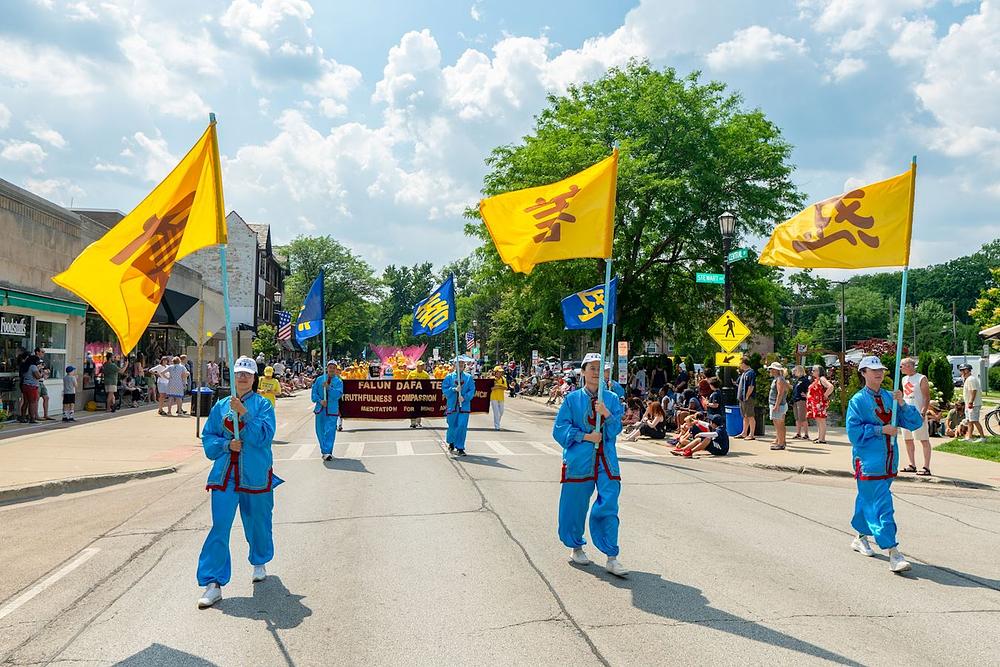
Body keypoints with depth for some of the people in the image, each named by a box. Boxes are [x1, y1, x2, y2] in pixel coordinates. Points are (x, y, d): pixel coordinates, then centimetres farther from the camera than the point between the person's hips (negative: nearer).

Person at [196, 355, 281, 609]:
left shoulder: (263, 405, -3)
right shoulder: (221, 406, 7)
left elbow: (265, 436, -16)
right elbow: (208, 437, 9)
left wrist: (244, 413, -24)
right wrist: (226, 444, -10)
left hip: (255, 475, -1)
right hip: (225, 473, 2)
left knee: (258, 523, 14)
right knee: (219, 526, -5)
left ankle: (259, 563, 41)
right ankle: (213, 584, -1)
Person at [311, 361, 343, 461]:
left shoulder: (338, 381, 1)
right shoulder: (319, 379, 7)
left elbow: (338, 394, -11)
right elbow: (314, 392, 4)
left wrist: (328, 387, -22)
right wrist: (320, 400, -11)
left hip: (332, 410, -3)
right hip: (320, 408, 3)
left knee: (330, 430, -10)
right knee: (320, 431, 11)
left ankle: (327, 452, -12)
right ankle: (323, 450, 26)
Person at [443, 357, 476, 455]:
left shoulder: (469, 377, 3)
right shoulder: (449, 377, 4)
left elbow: (472, 391, -1)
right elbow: (444, 389, -1)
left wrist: (464, 397, -16)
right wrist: (454, 389, -15)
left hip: (464, 405, 0)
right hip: (452, 405, 0)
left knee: (462, 426, -6)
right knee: (452, 426, 11)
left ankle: (460, 448, 2)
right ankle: (451, 443, 37)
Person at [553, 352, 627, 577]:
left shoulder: (612, 399, 7)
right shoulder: (572, 399, 1)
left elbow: (616, 428, 0)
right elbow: (560, 430, -2)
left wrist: (607, 414, -18)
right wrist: (585, 436, -11)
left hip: (606, 459, 1)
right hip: (579, 459, -1)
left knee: (609, 506, -6)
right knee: (575, 506, 8)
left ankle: (612, 558, 0)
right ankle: (576, 548, 31)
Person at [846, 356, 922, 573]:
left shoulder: (890, 398, 8)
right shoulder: (857, 401, -7)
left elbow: (915, 424, 3)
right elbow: (853, 433, -12)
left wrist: (902, 404, -11)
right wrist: (881, 430, -15)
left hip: (889, 462, 5)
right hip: (869, 463, -5)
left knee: (868, 499, 18)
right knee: (881, 505, -10)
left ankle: (861, 537, 36)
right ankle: (893, 554, -11)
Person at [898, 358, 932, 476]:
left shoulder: (921, 379, -7)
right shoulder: (904, 379, 15)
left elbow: (927, 398, -10)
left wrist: (923, 412, -20)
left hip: (918, 414, -8)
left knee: (924, 440, -4)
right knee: (908, 439, 11)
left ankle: (926, 467, -3)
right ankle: (912, 465, 20)